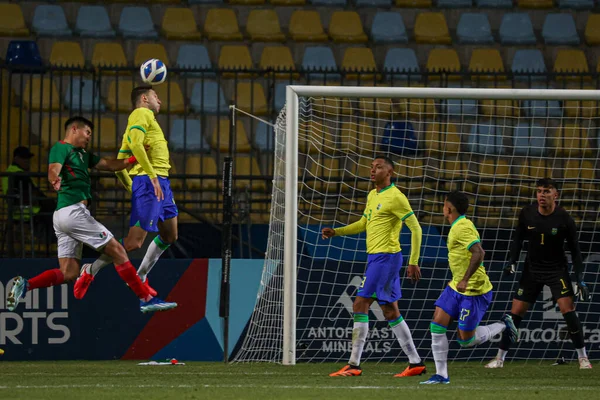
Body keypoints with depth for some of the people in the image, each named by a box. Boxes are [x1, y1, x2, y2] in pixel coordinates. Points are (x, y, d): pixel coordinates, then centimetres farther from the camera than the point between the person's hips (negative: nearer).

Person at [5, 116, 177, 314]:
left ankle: (24, 284, -10)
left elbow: (110, 165, 23)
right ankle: (146, 299, -6)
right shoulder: (61, 148, -2)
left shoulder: (82, 154, 25)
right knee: (117, 251, -6)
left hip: (62, 216, 10)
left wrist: (134, 158, 10)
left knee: (68, 273, 2)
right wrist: (55, 180, -42)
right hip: (73, 211, -10)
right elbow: (53, 170, -20)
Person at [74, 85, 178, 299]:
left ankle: (140, 277, 24)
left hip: (162, 183, 10)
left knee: (169, 236, 15)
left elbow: (119, 165, 21)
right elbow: (135, 143, -22)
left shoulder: (144, 118, 23)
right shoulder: (142, 114, -4)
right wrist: (152, 175, -25)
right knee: (134, 242, -12)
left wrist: (131, 189, 23)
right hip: (148, 182, -10)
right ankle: (90, 271, 0)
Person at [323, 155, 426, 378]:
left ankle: (354, 365, -10)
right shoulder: (372, 196, 15)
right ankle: (416, 363, 14)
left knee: (360, 305, -11)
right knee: (390, 311, 10)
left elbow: (416, 229, -13)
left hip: (385, 257, -10)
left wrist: (413, 262, -17)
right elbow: (363, 224, 27)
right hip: (376, 257, 10)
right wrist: (336, 232, 12)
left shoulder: (395, 197, -12)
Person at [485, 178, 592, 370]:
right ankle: (500, 358, 10)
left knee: (568, 310, -16)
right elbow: (518, 238, 8)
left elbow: (574, 250, -8)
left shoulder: (564, 219, -15)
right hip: (532, 269, 3)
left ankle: (583, 357, -4)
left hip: (557, 269, -3)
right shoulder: (527, 214, -9)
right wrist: (512, 261, -6)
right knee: (516, 313, -1)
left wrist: (580, 280, -12)